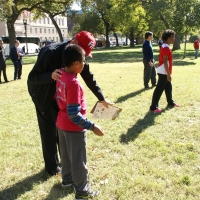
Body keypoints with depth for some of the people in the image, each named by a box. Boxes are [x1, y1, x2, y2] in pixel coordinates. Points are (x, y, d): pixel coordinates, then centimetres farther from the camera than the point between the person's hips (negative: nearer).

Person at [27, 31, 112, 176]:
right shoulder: (50, 52, -30)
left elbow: (89, 78, -1)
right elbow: (32, 78, -25)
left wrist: (102, 98, 3)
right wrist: (51, 76, -45)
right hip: (44, 96, -5)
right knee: (49, 131, 1)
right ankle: (52, 167, 19)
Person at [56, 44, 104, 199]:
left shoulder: (61, 76, -4)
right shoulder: (74, 83, -29)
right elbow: (74, 115, -28)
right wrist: (92, 127, -23)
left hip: (61, 123, 8)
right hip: (74, 128, -8)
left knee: (66, 154, 26)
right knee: (78, 160, 8)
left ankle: (67, 178, 47)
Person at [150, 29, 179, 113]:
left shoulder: (166, 47, 13)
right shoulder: (166, 48, -19)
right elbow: (165, 62, -23)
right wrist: (168, 74, -23)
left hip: (165, 72, 10)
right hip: (163, 72, -10)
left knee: (168, 87, 21)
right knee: (159, 89, -6)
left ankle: (170, 102, 36)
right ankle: (153, 107, -1)